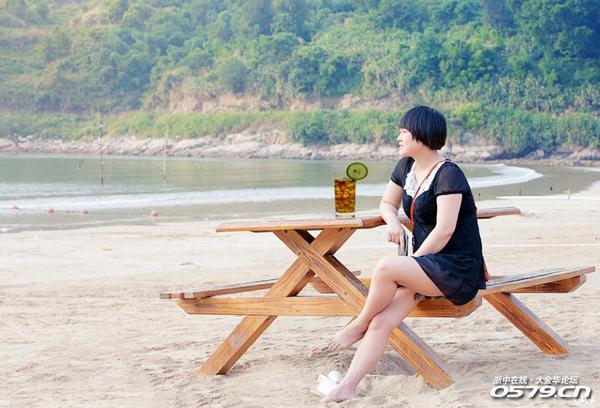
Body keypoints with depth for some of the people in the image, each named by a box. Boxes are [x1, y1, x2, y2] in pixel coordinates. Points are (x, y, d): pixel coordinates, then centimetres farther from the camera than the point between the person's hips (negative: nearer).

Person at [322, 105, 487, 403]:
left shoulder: (448, 174, -13)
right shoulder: (406, 167, 12)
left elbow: (444, 230, -19)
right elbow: (387, 203, 25)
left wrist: (409, 264, -16)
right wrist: (393, 222, 2)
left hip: (458, 268, -7)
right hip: (426, 266, 7)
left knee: (385, 267, -31)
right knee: (381, 322, -16)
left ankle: (359, 323, -7)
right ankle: (347, 387, -21)